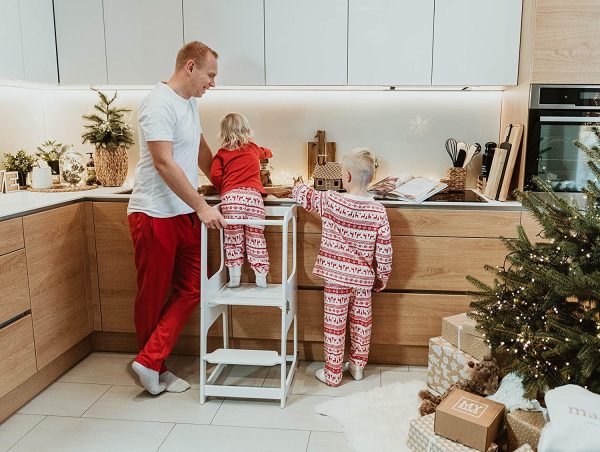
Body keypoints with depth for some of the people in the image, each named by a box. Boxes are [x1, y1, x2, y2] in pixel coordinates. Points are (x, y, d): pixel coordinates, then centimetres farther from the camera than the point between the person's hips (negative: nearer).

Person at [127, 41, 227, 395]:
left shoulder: (190, 103, 15)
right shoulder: (159, 104, -15)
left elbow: (202, 153, 22)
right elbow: (164, 164, -22)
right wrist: (202, 207, -21)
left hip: (186, 213, 9)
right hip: (155, 215, -9)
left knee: (190, 291, 6)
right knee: (154, 297, 5)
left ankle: (151, 363, 13)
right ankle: (152, 365, 21)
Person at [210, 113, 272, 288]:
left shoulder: (222, 153, 13)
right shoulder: (254, 149, 21)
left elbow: (215, 175, 0)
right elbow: (267, 153, 43)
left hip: (230, 196, -1)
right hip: (253, 195, 1)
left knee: (233, 238, 7)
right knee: (256, 237, 5)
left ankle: (234, 277, 9)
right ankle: (261, 277, 6)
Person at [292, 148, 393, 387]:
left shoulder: (331, 201, -15)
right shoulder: (378, 210, -8)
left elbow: (303, 195, -1)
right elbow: (384, 249, -5)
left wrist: (299, 186, 22)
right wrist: (383, 276, 9)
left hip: (336, 276, -3)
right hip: (364, 277, 3)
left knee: (334, 324, 8)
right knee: (362, 322, 19)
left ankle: (333, 374, 19)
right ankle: (358, 365, 34)